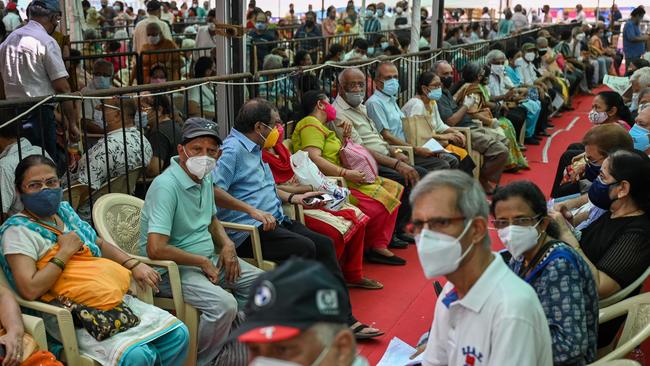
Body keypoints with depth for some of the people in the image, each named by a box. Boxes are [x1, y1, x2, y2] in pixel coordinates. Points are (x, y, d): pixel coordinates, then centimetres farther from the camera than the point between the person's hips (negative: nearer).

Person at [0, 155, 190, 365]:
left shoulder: (64, 210, 15)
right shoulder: (18, 230, -8)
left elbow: (100, 244, 26)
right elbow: (29, 290, -19)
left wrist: (133, 265, 11)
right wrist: (65, 252, -12)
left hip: (114, 299, 8)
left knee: (178, 334, -8)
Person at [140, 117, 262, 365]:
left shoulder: (205, 179, 6)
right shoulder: (166, 186, -23)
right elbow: (155, 249, -30)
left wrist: (227, 245, 4)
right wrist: (203, 262, -18)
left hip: (209, 259, 9)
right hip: (173, 269, -9)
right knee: (224, 304, -30)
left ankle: (232, 339, 22)